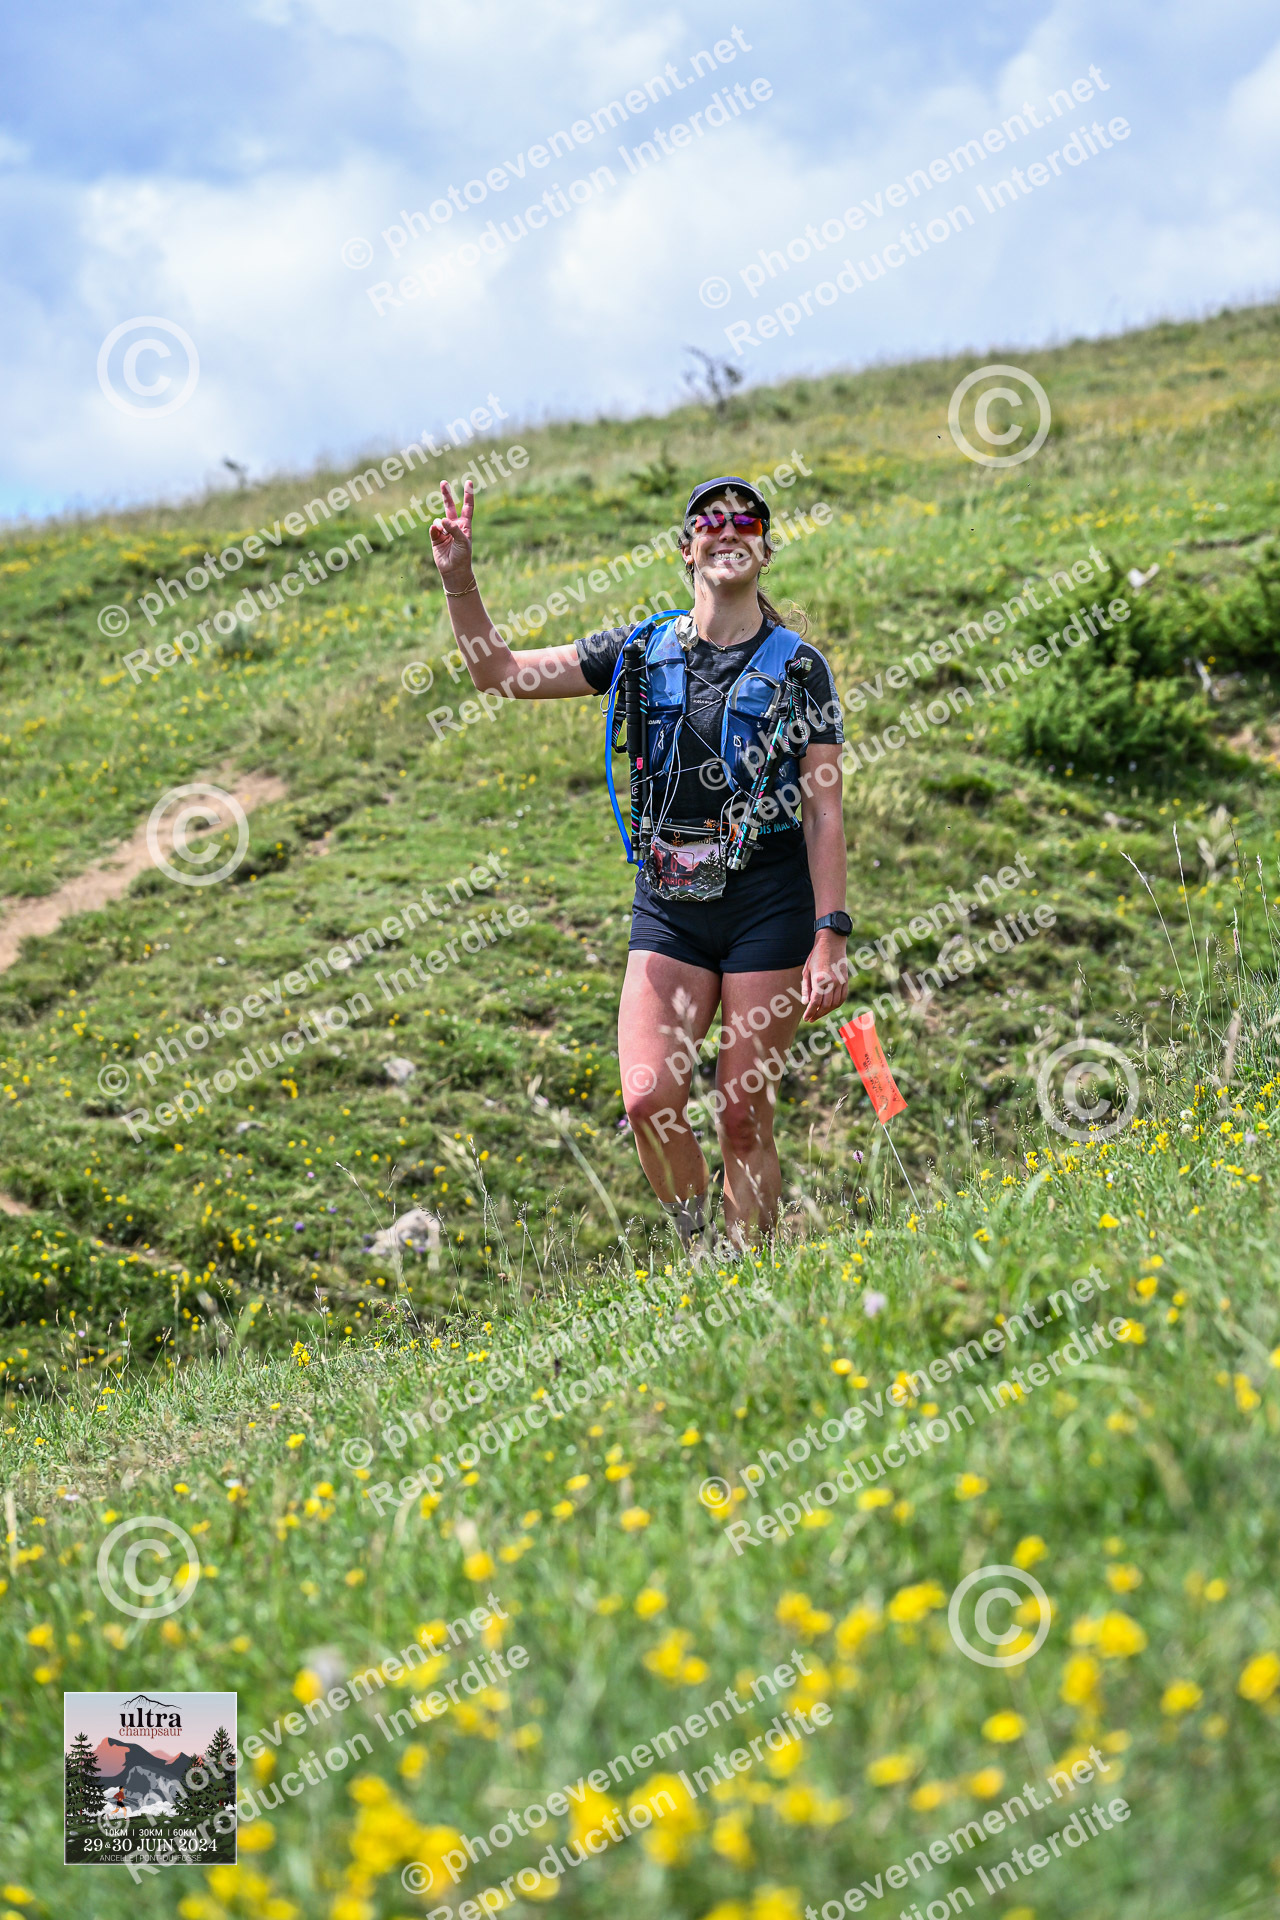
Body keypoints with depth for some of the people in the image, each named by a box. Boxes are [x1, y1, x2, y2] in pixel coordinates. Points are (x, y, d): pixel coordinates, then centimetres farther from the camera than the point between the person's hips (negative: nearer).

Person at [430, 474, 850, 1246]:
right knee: (649, 1099, -10)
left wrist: (831, 936, -10)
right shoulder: (643, 651, 9)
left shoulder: (799, 665, 2)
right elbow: (502, 674, 10)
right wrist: (460, 581, -3)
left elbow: (825, 812, -2)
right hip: (669, 902, 3)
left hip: (769, 900, -3)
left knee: (743, 1113, -2)